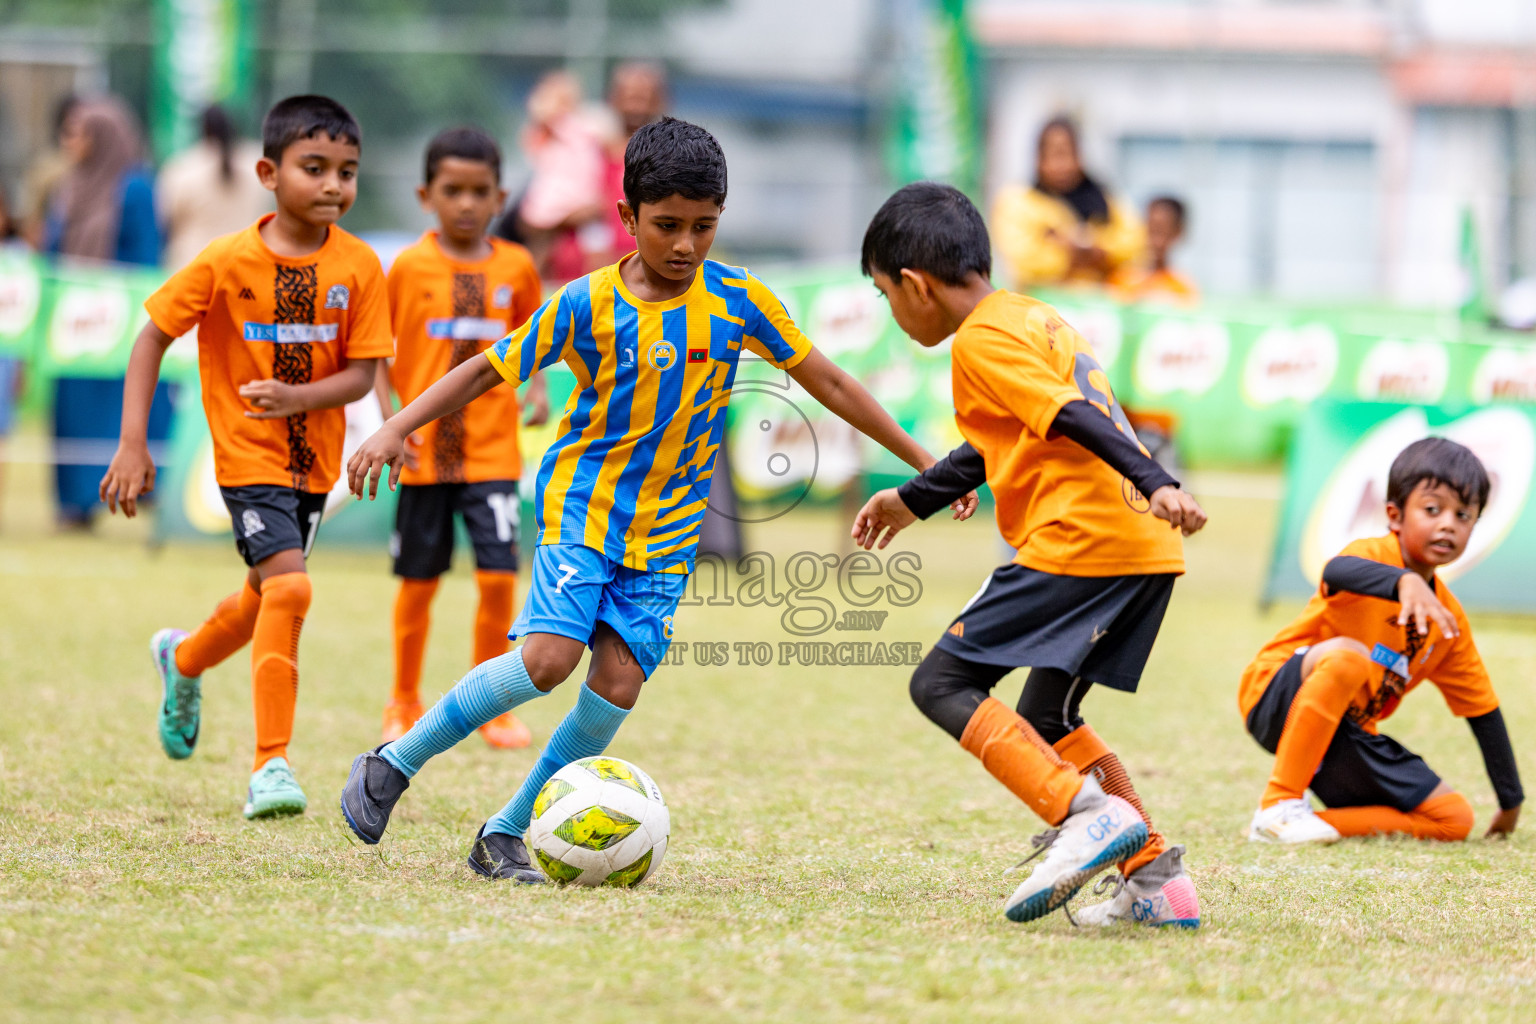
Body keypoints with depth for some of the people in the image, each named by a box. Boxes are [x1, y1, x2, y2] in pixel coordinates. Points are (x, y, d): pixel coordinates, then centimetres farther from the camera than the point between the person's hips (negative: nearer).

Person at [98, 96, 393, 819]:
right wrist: (132, 443, -13)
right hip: (248, 457, -5)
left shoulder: (358, 266, -8)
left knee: (267, 598, 21)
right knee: (289, 589, -22)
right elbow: (152, 337, -8)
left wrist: (296, 397, -27)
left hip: (313, 458, 5)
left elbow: (362, 374, -7)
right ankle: (271, 766, -17)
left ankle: (185, 659, 54)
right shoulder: (228, 262, -15)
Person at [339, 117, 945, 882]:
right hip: (582, 502, -3)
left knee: (618, 683, -10)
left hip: (667, 529, 3)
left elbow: (825, 380, 5)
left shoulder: (738, 300, -3)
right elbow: (488, 370, -4)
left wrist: (922, 461, 7)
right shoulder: (587, 305, -10)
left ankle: (506, 834, 3)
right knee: (550, 656, -21)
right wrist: (396, 429, -16)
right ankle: (394, 763, -4)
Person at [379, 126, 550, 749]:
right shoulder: (410, 268, -4)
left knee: (498, 574, -9)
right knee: (420, 581, 7)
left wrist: (537, 387, 1)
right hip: (425, 450, -1)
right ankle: (404, 703, 24)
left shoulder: (515, 267, 3)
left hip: (492, 449, 1)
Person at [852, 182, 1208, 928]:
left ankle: (1087, 812, -23)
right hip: (1146, 555, 10)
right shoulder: (1034, 319, 25)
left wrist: (1155, 485, -32)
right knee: (1047, 717, 21)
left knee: (941, 684, -6)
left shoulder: (982, 341, -5)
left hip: (1078, 543, -10)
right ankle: (1157, 878, 11)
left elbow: (1074, 417, -20)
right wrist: (913, 500, 48)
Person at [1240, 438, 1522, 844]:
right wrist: (1404, 581, -62)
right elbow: (1337, 571, -42)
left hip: (1346, 737, 7)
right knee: (1348, 654, -38)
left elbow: (1483, 709, 15)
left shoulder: (1450, 619, 6)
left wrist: (1511, 802, 16)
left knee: (1455, 818, -6)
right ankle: (1279, 805, -30)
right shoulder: (1374, 555, -15)